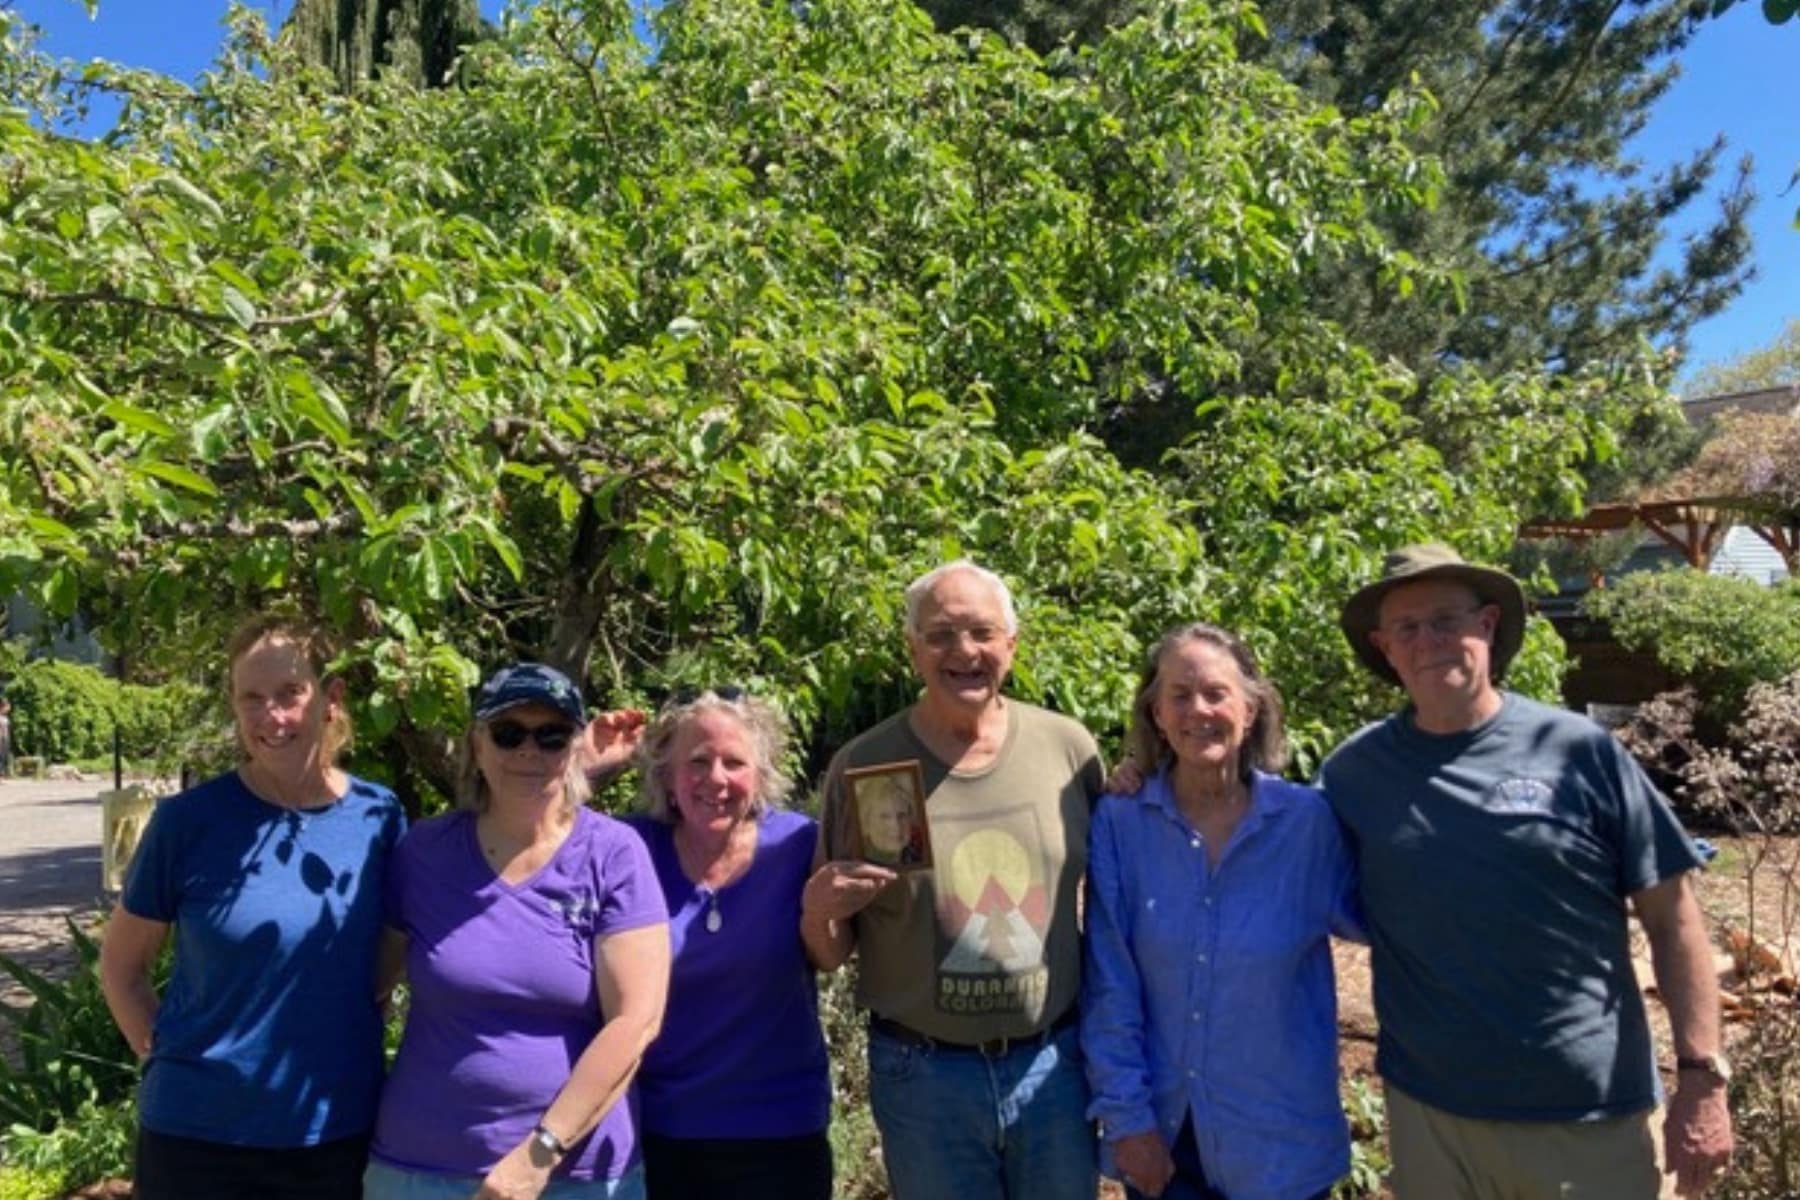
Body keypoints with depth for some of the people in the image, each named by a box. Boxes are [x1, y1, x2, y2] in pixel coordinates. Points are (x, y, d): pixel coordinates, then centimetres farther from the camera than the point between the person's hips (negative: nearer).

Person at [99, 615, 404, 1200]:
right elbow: (120, 966, 2)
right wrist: (167, 1058, -4)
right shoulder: (188, 819, -10)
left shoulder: (380, 816, -5)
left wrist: (359, 1029, 0)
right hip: (198, 1133, -2)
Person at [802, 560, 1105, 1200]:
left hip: (1054, 1064, 2)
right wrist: (818, 908, -23)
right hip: (923, 1076, -1)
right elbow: (830, 955, -2)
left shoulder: (1068, 747, -6)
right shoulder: (862, 765, -10)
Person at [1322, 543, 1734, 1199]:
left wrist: (1701, 1075, -6)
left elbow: (1671, 918, -3)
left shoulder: (1580, 751, -7)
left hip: (1593, 1115, -1)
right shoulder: (1354, 771, -3)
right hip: (1429, 1114, 1)